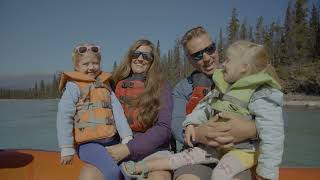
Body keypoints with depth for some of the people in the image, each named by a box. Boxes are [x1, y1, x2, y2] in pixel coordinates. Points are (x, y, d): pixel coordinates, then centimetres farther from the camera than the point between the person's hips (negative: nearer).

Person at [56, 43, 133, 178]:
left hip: (111, 141, 6)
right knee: (112, 170, -22)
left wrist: (126, 137, 1)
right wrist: (67, 148, -9)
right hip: (88, 143, -5)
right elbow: (64, 117, -7)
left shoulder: (105, 84, 13)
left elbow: (117, 111, 7)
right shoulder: (74, 86, -4)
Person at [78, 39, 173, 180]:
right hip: (118, 146, 3)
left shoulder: (161, 86, 4)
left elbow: (164, 127, -7)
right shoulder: (116, 85, 12)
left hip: (152, 148, -2)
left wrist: (129, 148, -14)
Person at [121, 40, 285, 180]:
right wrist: (191, 123, -5)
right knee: (184, 157, 3)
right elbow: (205, 106, 12)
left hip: (243, 150, -5)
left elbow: (272, 136, -22)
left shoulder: (262, 96, -21)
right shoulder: (223, 87, 2)